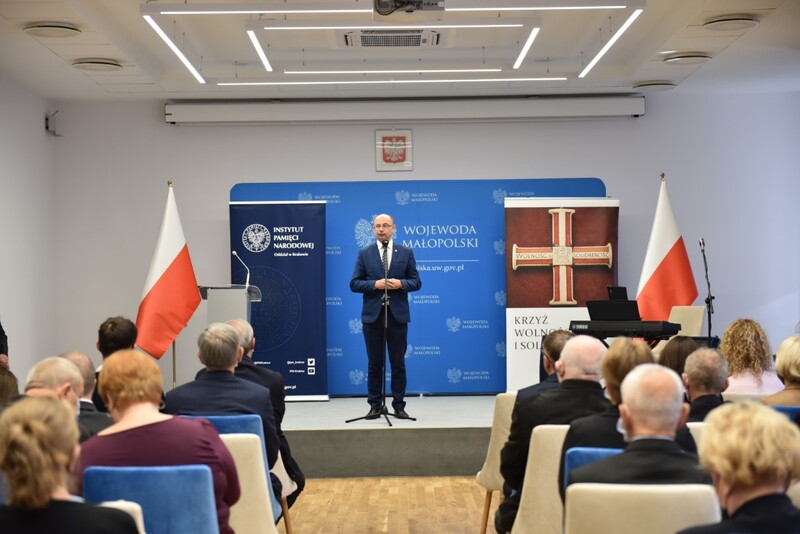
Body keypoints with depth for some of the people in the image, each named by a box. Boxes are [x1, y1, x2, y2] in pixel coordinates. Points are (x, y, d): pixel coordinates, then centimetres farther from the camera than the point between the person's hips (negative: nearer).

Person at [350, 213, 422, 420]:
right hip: (372, 315, 0)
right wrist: (374, 284, -15)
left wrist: (401, 284, -15)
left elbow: (416, 282, 5)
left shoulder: (406, 253, 6)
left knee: (398, 363, 3)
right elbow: (354, 284, 1)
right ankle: (375, 405, 12)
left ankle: (399, 405, 11)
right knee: (374, 363, 5)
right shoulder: (364, 254, 5)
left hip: (397, 314, 0)